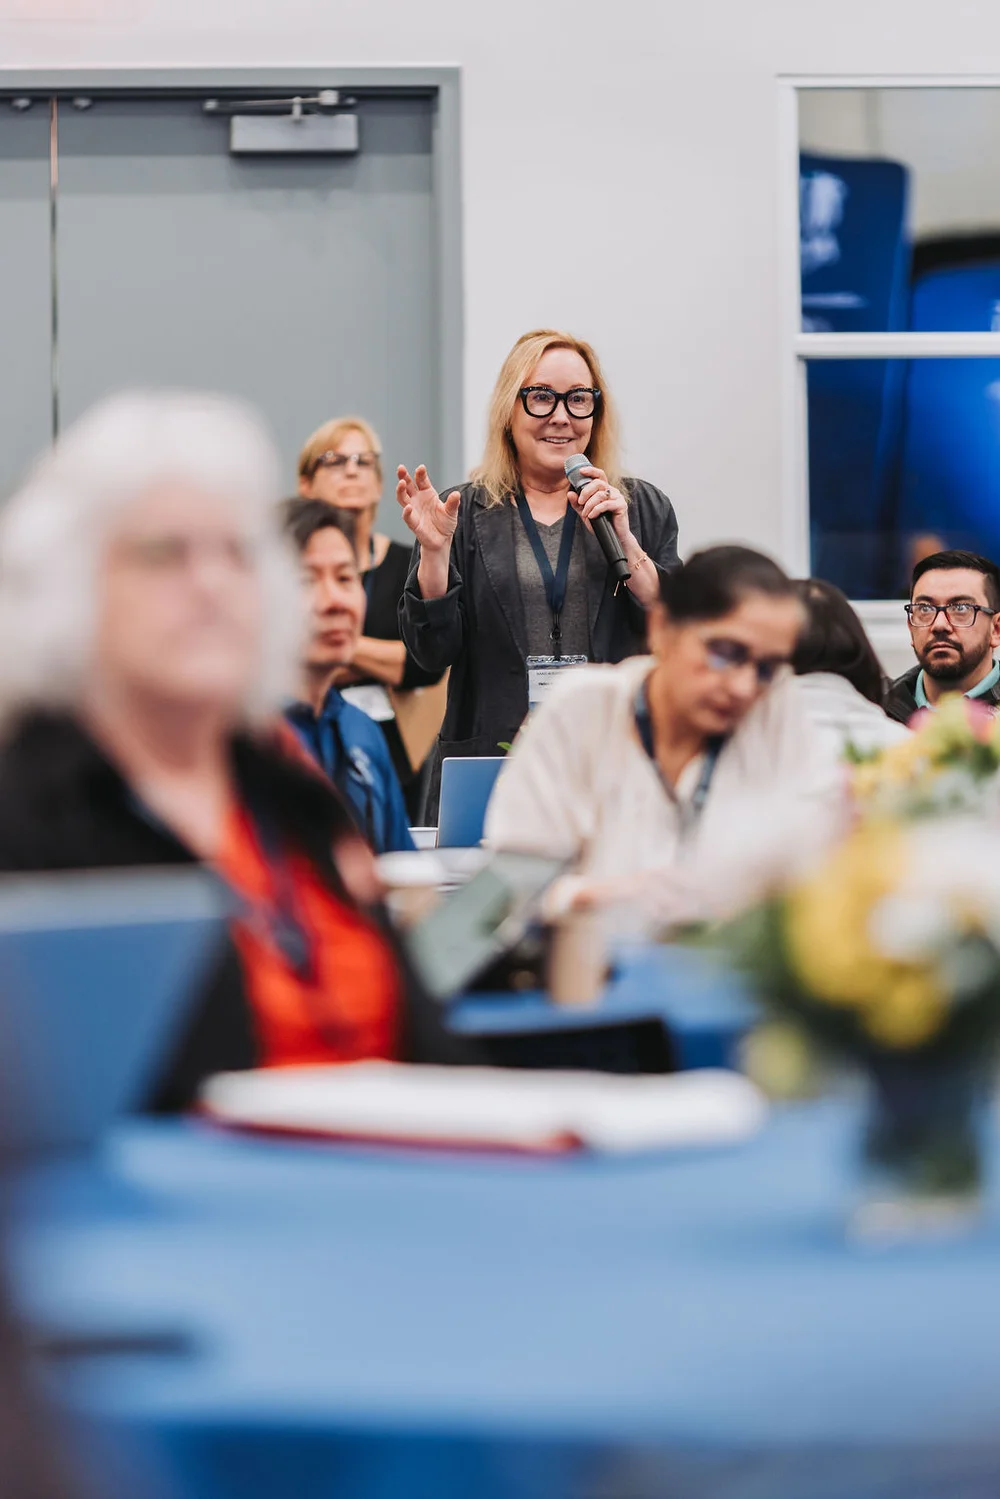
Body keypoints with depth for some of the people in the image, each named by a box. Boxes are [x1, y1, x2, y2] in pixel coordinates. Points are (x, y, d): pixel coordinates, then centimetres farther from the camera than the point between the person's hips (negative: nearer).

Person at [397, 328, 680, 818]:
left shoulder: (644, 509, 10)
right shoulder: (465, 513, 7)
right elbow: (433, 652, 1)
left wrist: (625, 542, -9)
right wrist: (434, 551, -12)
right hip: (487, 763, -1)